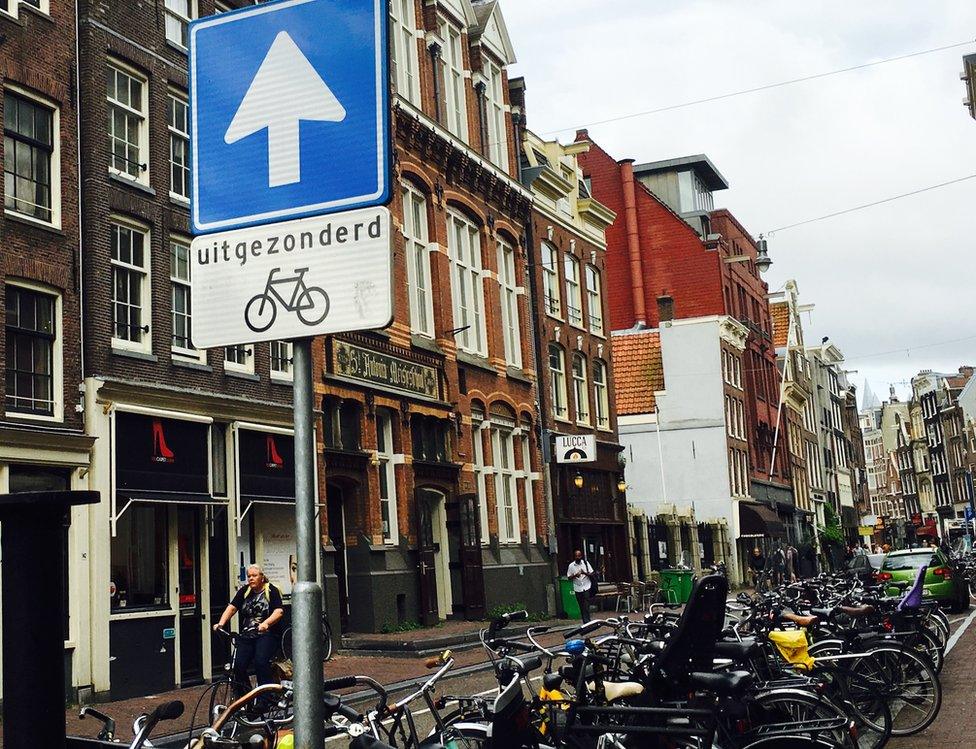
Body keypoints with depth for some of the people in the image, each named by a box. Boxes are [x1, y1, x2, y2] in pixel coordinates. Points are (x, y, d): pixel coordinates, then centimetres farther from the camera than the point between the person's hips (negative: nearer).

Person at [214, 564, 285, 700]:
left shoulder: (271, 591, -2)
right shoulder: (244, 591, 12)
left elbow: (279, 611, -16)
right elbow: (232, 607, 2)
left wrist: (266, 623, -34)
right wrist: (221, 623, -16)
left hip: (267, 634, -4)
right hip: (247, 635, 4)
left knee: (260, 662, -26)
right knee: (239, 665, -11)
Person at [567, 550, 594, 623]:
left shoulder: (585, 563, 0)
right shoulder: (571, 565, 2)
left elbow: (591, 574, 1)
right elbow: (569, 577, 5)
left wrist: (584, 573, -17)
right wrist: (575, 575, -15)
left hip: (586, 587, -2)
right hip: (577, 589, 2)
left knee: (586, 606, -12)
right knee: (581, 606, 6)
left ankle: (587, 621, -13)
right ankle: (585, 622, 15)